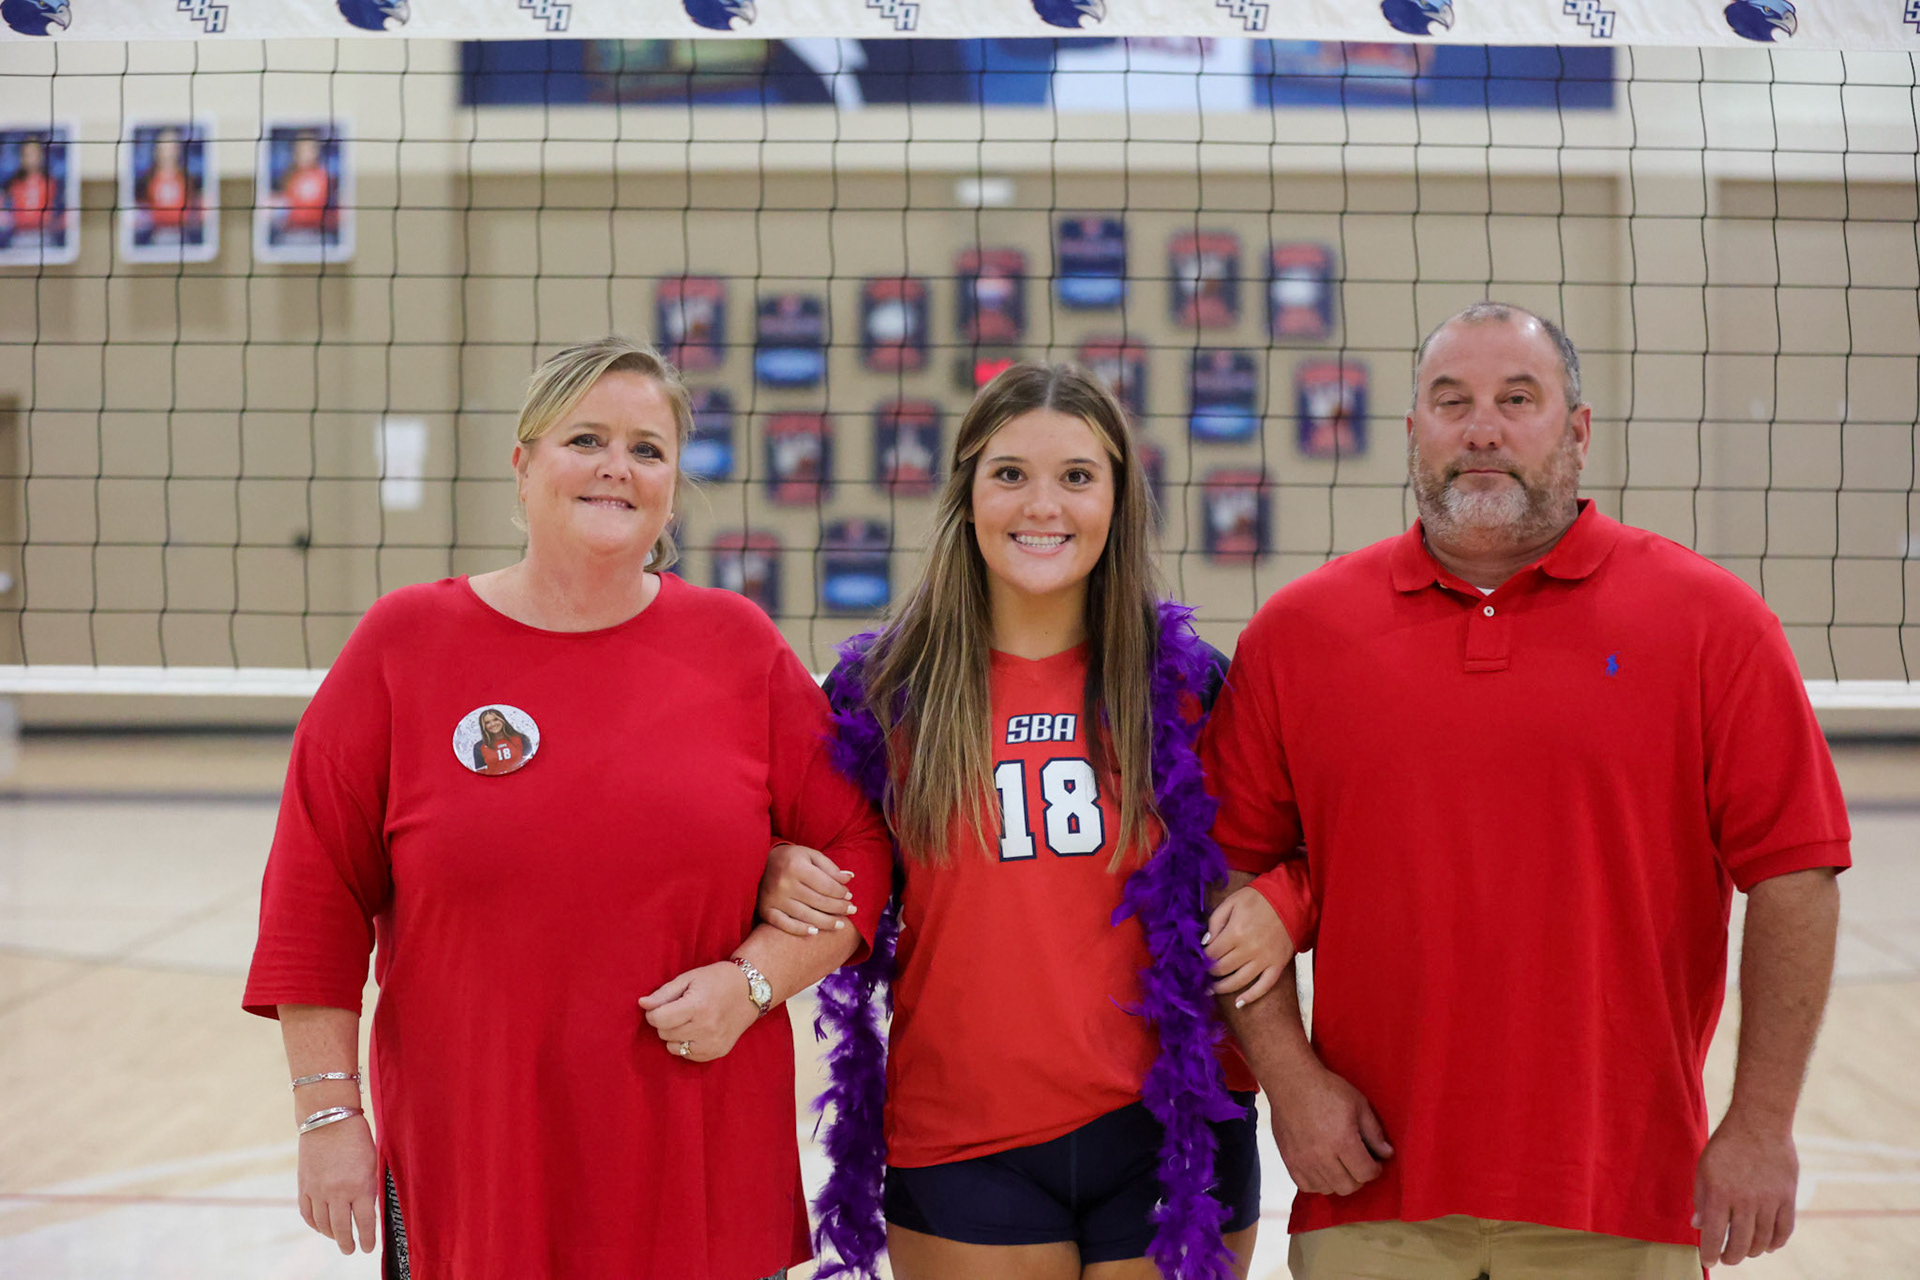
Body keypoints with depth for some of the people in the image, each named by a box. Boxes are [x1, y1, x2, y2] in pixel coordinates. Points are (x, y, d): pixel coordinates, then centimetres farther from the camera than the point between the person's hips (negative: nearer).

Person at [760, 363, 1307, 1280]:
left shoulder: (1187, 682, 2)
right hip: (963, 1149, 0)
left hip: (1167, 1137, 0)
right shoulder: (884, 688, 2)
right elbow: (837, 880, 13)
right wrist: (780, 878, -8)